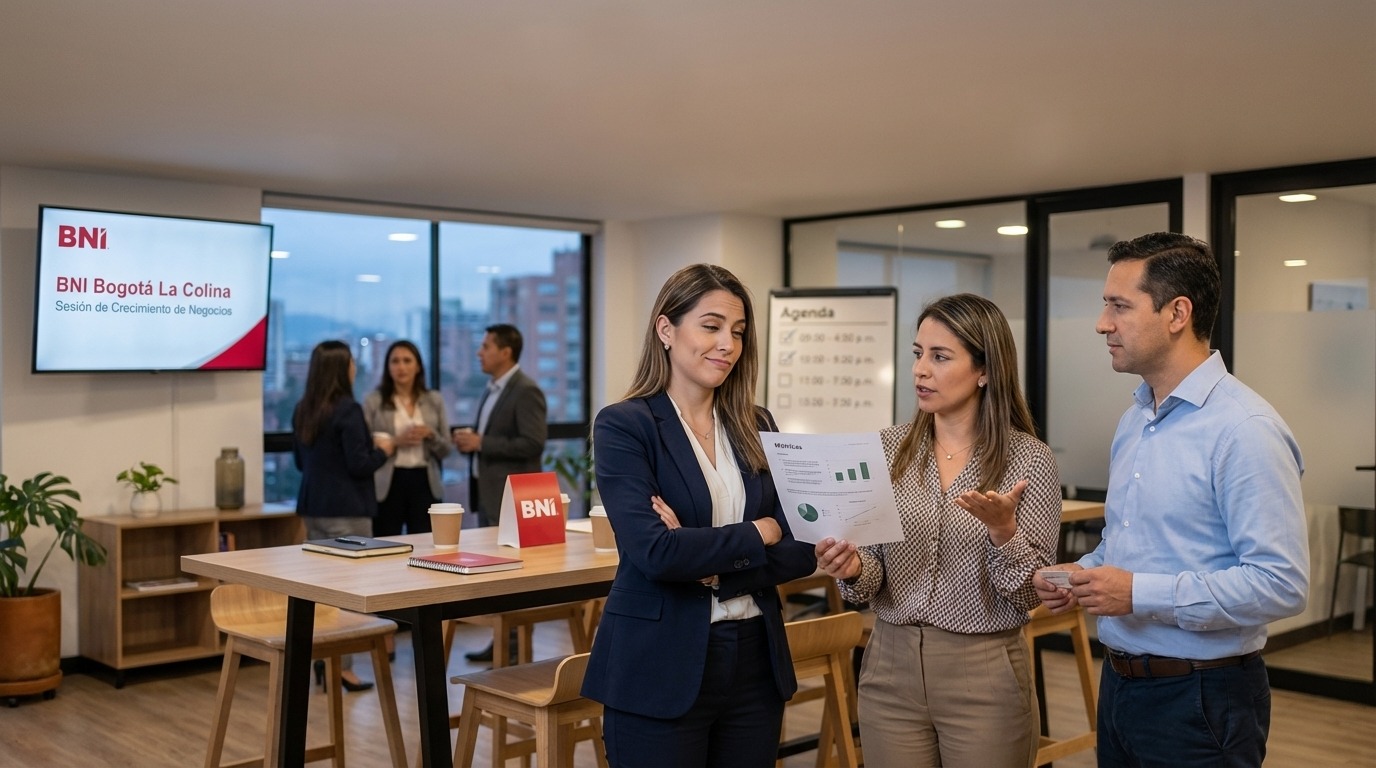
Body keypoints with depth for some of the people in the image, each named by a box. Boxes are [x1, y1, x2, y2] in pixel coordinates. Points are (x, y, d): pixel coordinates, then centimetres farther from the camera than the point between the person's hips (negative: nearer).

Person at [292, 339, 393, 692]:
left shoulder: (302, 410, 8)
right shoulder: (348, 409, -16)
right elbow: (359, 465, -18)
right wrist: (382, 450, 0)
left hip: (313, 507, 8)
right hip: (346, 510, -8)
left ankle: (322, 661, 19)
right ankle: (342, 667, 0)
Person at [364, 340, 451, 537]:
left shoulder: (434, 400, 8)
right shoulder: (373, 401, 0)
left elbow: (445, 449, 10)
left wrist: (431, 435, -10)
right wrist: (395, 441, -17)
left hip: (424, 482, 2)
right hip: (387, 484, -2)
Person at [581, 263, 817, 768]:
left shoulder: (756, 428, 8)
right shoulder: (623, 425, -8)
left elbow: (800, 550, 0)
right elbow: (655, 550, -20)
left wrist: (708, 563, -14)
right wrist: (754, 535, -8)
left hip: (756, 662, 5)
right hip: (661, 670, -5)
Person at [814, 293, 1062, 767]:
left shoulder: (1030, 460, -7)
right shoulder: (888, 449, 1)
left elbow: (1032, 594, -8)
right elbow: (872, 580, 4)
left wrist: (1002, 530, -24)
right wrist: (853, 569, -17)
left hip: (985, 675, -3)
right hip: (890, 667, 3)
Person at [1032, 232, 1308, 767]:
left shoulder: (1244, 428, -18)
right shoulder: (1133, 421, 9)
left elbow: (1281, 583, -23)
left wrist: (1142, 594, -23)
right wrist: (1083, 573, 1)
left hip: (1201, 699, -8)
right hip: (1120, 683, 8)